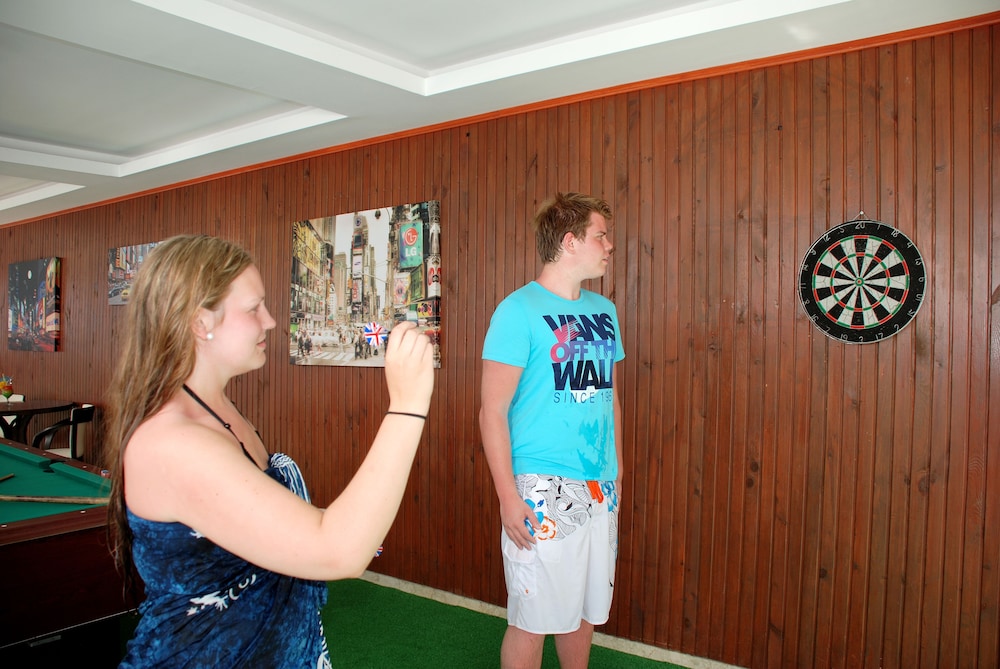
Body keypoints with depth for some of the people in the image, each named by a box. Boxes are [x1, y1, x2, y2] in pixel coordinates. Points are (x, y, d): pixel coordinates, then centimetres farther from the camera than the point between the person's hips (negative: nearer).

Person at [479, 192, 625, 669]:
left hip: (601, 487, 6)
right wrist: (508, 496, -16)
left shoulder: (604, 311, 11)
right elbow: (492, 411, -12)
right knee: (533, 617, 3)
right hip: (544, 487, -6)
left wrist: (617, 471, 14)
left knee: (585, 609, 17)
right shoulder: (519, 310, -9)